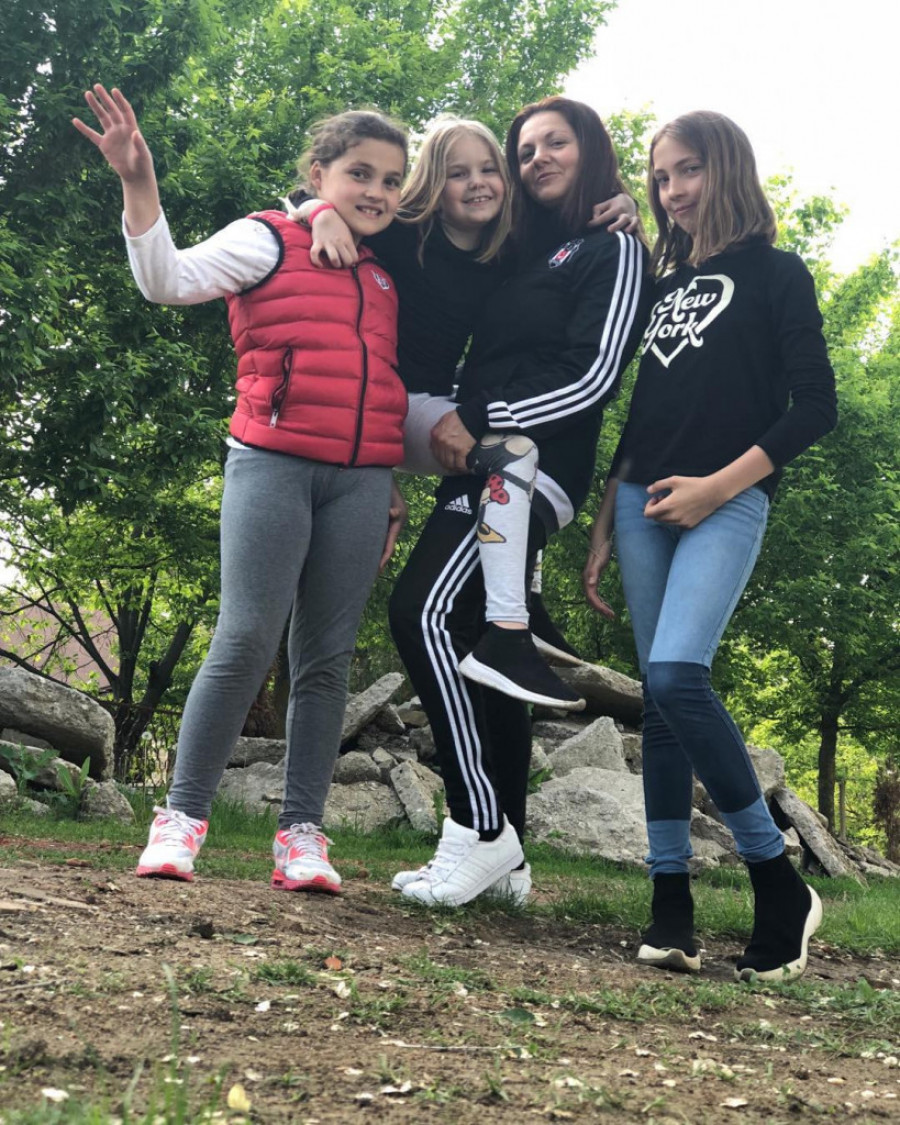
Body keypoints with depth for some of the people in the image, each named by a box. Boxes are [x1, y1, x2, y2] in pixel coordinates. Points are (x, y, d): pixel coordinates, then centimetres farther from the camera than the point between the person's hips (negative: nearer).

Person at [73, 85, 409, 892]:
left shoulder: (387, 278, 19)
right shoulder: (269, 241, 4)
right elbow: (168, 280, -10)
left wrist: (394, 494, 20)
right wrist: (140, 189, -24)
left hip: (362, 480, 5)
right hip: (274, 463, -4)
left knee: (327, 656, 2)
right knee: (247, 640, -12)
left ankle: (302, 833, 6)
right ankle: (182, 818, -1)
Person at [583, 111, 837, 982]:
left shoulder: (774, 274, 3)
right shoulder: (663, 283, 19)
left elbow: (815, 407, -5)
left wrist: (719, 485, -13)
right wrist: (603, 528, 14)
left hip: (726, 504, -6)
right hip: (642, 502, 6)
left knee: (677, 675, -24)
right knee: (657, 696, 1)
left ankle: (778, 881, -10)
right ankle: (670, 901, 6)